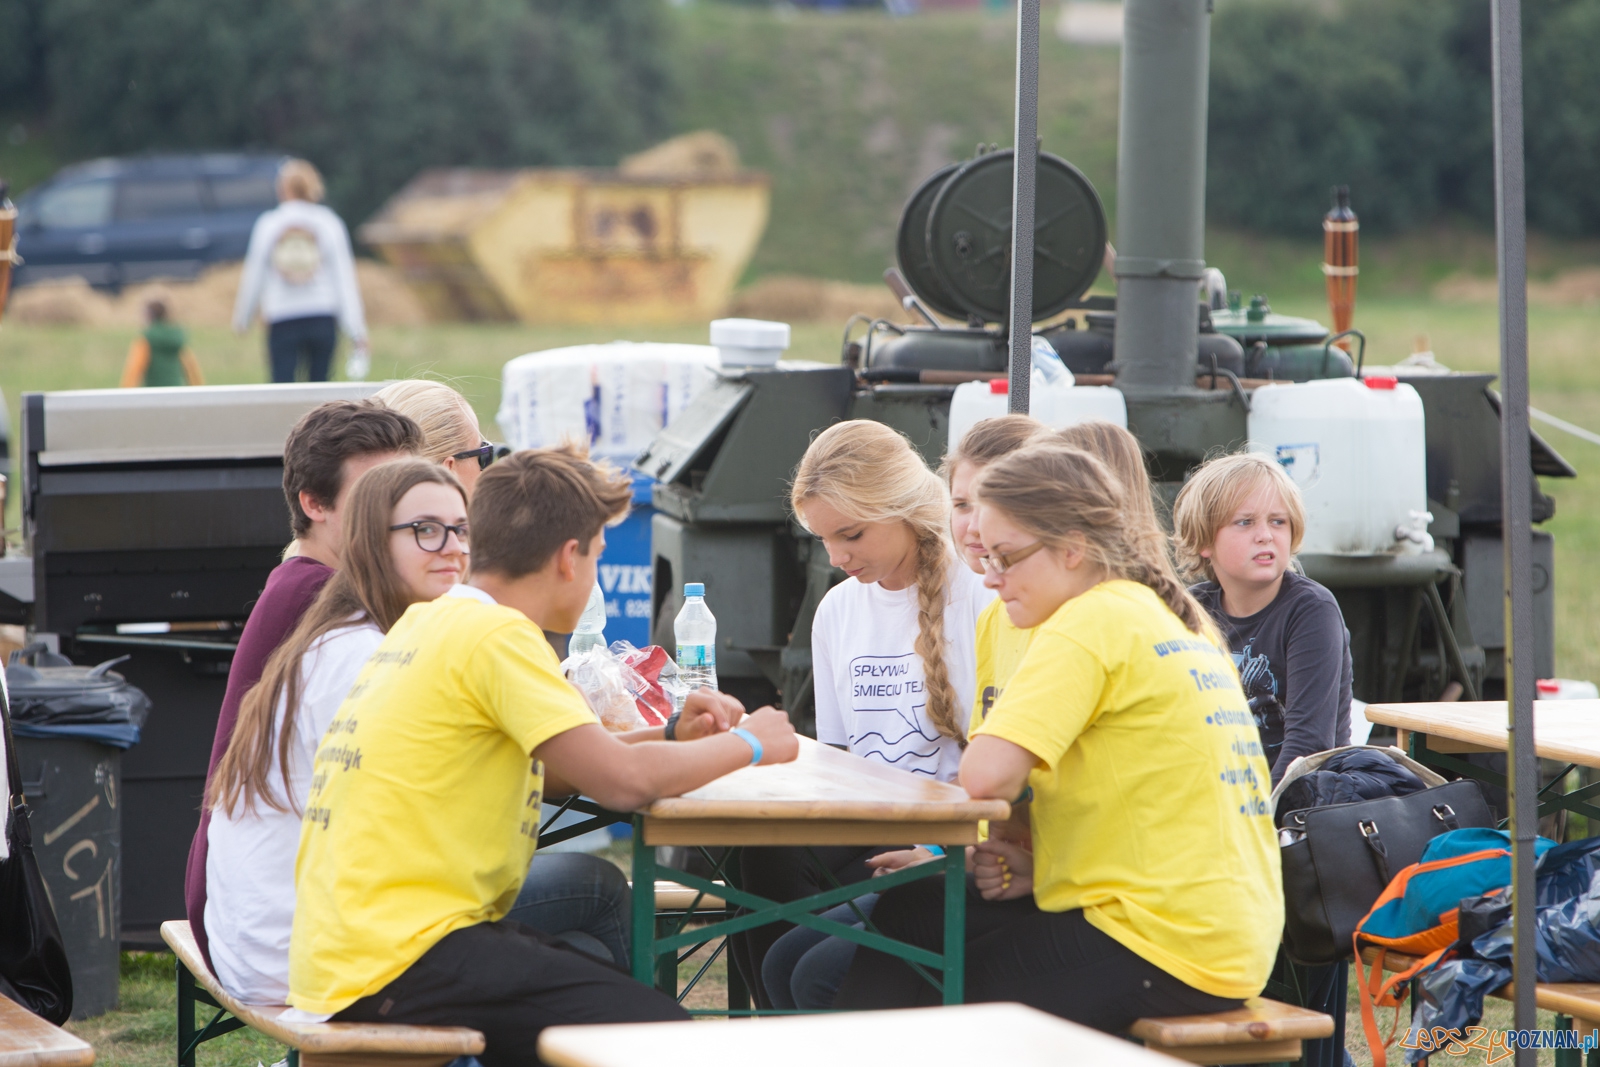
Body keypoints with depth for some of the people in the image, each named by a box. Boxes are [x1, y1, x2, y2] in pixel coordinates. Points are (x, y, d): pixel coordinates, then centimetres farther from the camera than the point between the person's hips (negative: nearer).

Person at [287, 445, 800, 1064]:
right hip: (394, 964, -10)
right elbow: (622, 780, -19)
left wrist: (672, 739, 13)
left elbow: (547, 769, 26)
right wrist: (747, 743, -3)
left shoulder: (426, 623, 17)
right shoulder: (495, 635, -13)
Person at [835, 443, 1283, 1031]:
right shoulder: (1181, 626, 15)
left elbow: (986, 775, -23)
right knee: (909, 910, 18)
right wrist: (1041, 867, 6)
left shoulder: (1093, 620, -13)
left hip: (1169, 954, -9)